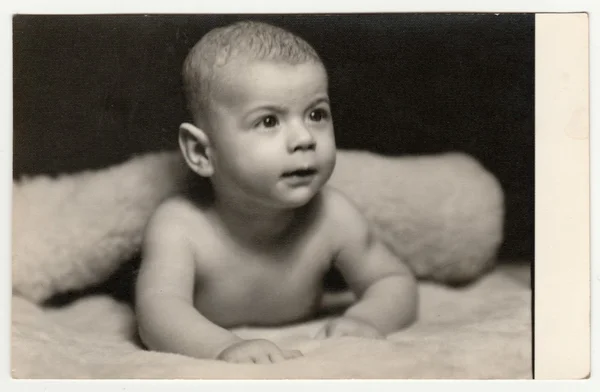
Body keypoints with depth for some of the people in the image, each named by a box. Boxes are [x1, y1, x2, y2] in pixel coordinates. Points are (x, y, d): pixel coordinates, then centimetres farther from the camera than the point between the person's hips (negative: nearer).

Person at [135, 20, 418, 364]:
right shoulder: (180, 227, -24)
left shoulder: (333, 219, -15)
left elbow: (395, 283, -4)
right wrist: (225, 347, -56)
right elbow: (158, 309, -37)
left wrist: (367, 320, -27)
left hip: (301, 362, 3)